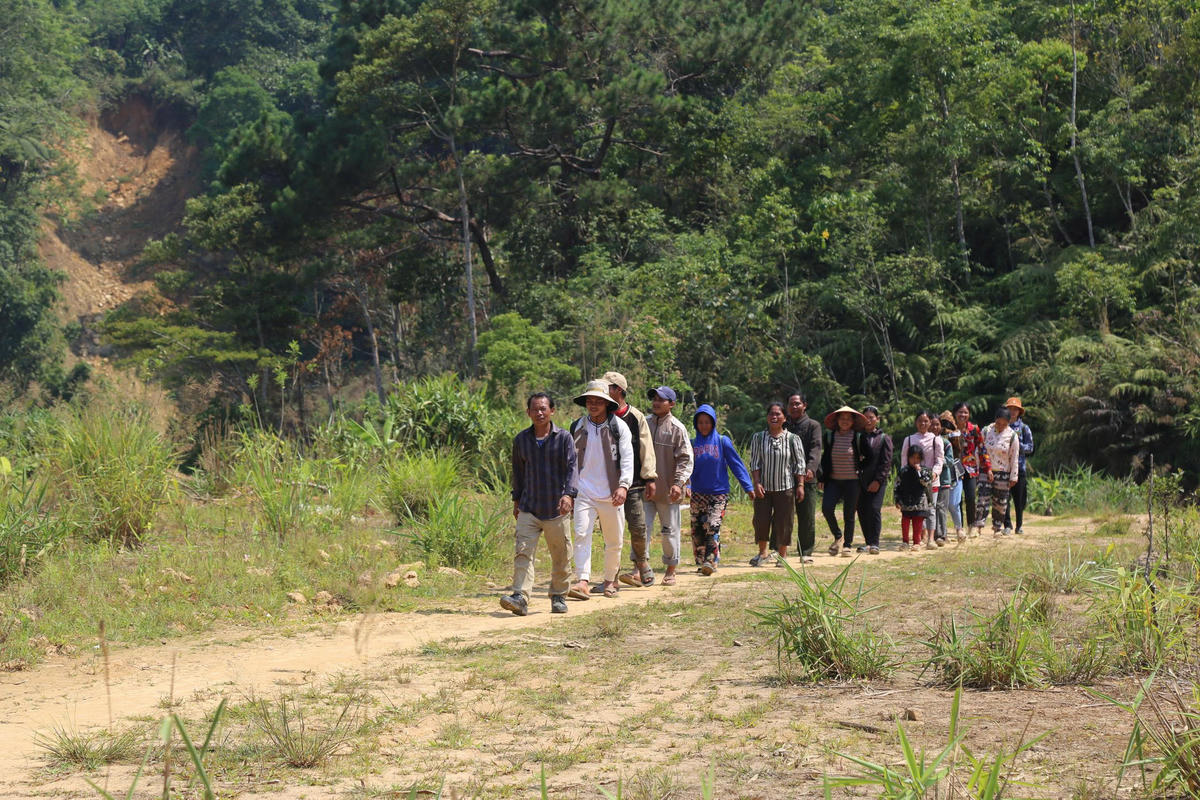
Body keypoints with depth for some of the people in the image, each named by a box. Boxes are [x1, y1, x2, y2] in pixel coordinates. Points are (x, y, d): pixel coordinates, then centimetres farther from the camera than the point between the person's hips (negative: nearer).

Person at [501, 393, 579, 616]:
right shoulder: (521, 440, 8)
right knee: (523, 551, -12)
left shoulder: (564, 438, -2)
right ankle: (520, 597, -19)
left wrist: (569, 494, -26)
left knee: (561, 557, 7)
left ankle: (558, 597, 23)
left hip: (556, 508, -2)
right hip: (529, 508, 2)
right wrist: (516, 500, 21)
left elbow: (572, 468, -10)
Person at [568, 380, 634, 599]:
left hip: (611, 494, -1)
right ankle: (582, 582, -22)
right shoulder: (577, 427, 7)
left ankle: (610, 580, 26)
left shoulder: (618, 427, 0)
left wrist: (623, 485, -20)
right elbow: (570, 459, 16)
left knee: (614, 542, 8)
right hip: (584, 491, 1)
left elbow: (627, 458, -6)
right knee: (582, 534, -16)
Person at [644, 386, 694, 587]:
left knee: (670, 530, 7)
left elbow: (685, 459, -8)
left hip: (667, 491, -3)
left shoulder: (677, 429, -5)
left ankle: (671, 570, 20)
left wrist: (678, 483, -20)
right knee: (641, 526, -6)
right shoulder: (644, 424, 8)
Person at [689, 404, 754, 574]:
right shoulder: (692, 444, 7)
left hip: (719, 493, -3)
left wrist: (748, 486, -7)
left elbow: (736, 464, 0)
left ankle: (711, 562, -23)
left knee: (713, 526, -17)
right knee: (696, 530, 3)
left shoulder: (723, 442, 1)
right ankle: (702, 560, 13)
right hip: (698, 494, 3)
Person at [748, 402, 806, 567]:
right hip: (763, 487, 1)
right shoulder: (758, 438, 4)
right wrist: (756, 483, -8)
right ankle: (762, 553, 16)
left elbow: (799, 464, 3)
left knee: (784, 522, 2)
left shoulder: (793, 439, 2)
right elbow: (755, 463, 2)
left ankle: (782, 555, 14)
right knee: (761, 520, 0)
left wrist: (800, 485, -3)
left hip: (786, 487, -1)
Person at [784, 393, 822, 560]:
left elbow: (815, 448, -9)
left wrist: (810, 468, -26)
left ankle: (806, 552, 9)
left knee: (807, 517, 1)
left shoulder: (813, 426, 5)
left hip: (806, 478, -2)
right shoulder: (783, 426, 15)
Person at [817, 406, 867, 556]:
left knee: (849, 515, 1)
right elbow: (824, 458, 10)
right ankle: (838, 536, 9)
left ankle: (847, 545, 14)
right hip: (833, 480, 2)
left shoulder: (858, 438, -2)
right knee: (826, 507, -14)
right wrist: (821, 478, 5)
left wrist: (862, 473, 3)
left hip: (852, 481, -2)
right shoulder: (829, 436, 5)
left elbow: (866, 457, 9)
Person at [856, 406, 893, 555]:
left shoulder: (884, 438, 5)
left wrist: (878, 480, -9)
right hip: (861, 481, 3)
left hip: (877, 482, -3)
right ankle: (868, 542, 14)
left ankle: (874, 543, -10)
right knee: (861, 510, 2)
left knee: (874, 509, -14)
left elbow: (886, 462, -1)